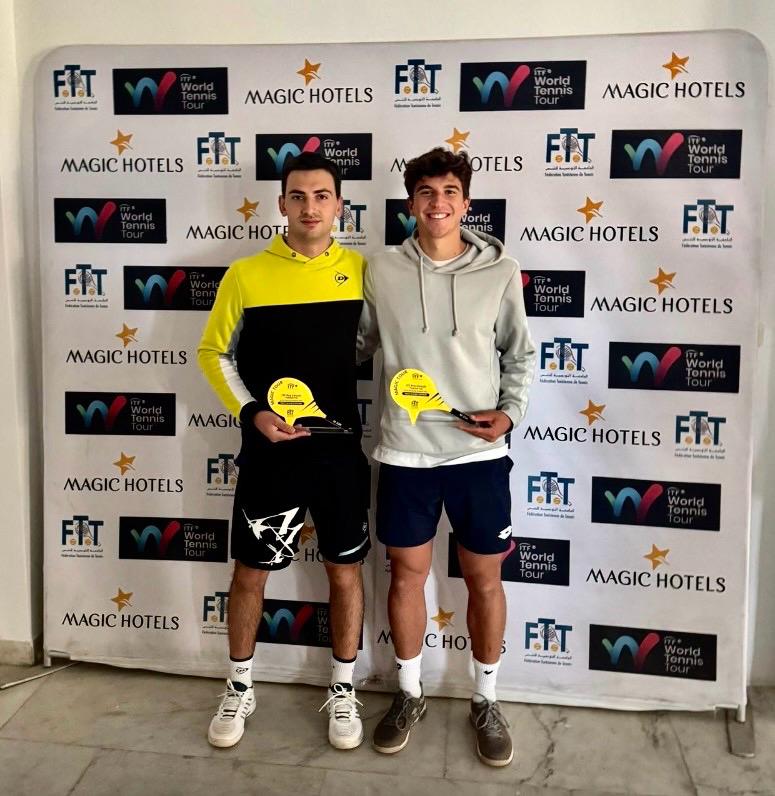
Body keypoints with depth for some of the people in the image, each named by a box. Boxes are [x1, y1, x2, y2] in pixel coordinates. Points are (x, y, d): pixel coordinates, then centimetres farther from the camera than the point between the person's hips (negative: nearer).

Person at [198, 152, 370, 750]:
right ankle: (240, 689, 33)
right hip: (270, 451, -1)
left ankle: (343, 691, 31)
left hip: (342, 449, 1)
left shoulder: (361, 270, 0)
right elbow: (214, 353, 2)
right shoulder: (246, 275, -5)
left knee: (346, 568, 11)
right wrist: (251, 412, -11)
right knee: (251, 570, 11)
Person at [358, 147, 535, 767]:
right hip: (405, 454, 1)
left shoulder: (500, 272, -2)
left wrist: (511, 413, -8)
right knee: (407, 576, 13)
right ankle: (410, 694, 35)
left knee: (484, 579, 11)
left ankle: (486, 701, 33)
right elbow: (356, 346, 9)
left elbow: (520, 354, 6)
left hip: (479, 454, 0)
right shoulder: (382, 272, -1)